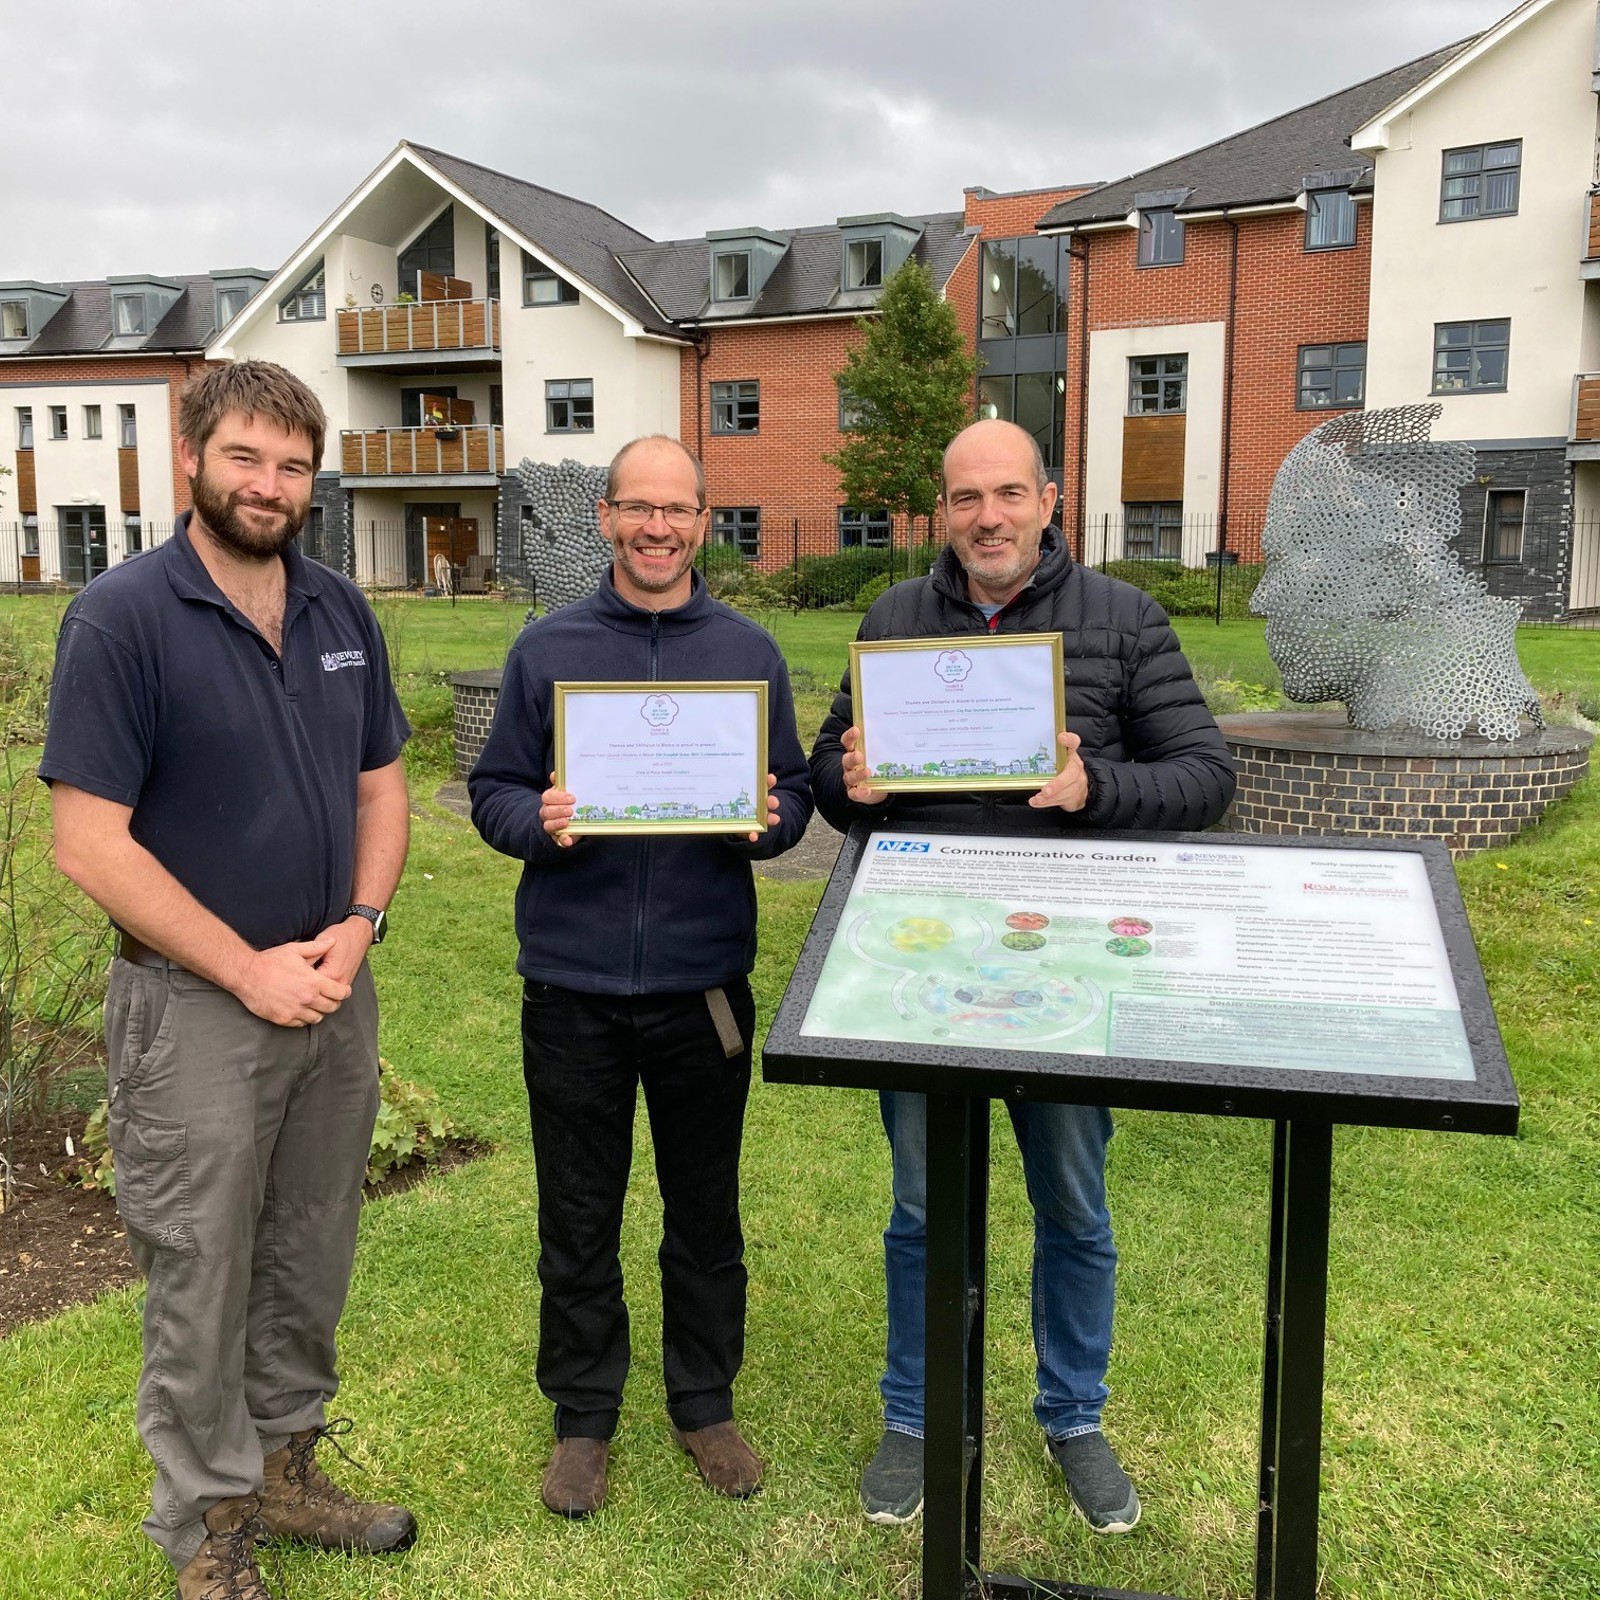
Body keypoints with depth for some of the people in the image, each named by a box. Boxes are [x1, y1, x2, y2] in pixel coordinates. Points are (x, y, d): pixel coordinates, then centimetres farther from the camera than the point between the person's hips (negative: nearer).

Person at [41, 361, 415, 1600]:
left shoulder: (342, 612, 5)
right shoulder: (122, 618, -12)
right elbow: (90, 843, -15)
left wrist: (357, 927, -6)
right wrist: (249, 972, -15)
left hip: (336, 993, 5)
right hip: (195, 1007, -5)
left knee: (310, 1263, 17)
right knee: (201, 1278, 8)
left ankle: (285, 1463, 37)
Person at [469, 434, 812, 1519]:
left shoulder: (749, 652, 4)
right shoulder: (548, 648, 2)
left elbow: (796, 796, 7)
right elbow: (493, 790, 3)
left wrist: (768, 821, -16)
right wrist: (537, 822, -18)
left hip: (704, 979, 1)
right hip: (573, 980, 0)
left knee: (705, 1208, 14)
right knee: (579, 1216, 12)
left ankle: (706, 1404, 34)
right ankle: (584, 1417, 31)